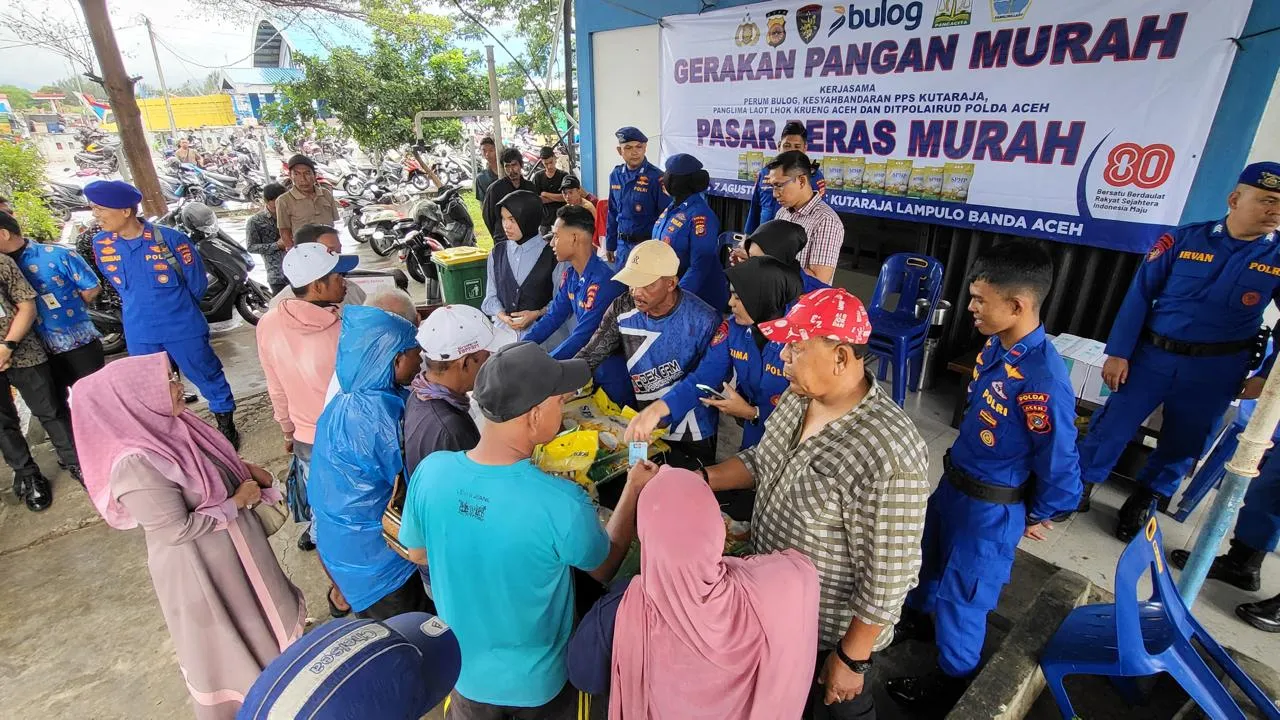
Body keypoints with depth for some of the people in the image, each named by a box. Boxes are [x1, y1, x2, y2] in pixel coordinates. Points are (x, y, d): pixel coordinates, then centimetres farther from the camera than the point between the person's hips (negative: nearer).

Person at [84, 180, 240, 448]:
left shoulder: (170, 239, -16)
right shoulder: (101, 245, -2)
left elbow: (197, 282, -4)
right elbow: (119, 285, 16)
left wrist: (177, 308, 9)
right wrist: (142, 308, 16)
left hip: (184, 330, -4)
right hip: (140, 337, 4)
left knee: (208, 377, 9)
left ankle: (226, 426, 26)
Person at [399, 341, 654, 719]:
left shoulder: (430, 471, -24)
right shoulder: (562, 504, -36)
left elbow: (417, 553, -3)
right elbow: (605, 567, -13)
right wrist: (634, 490, -3)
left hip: (461, 671, 3)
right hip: (538, 684, -2)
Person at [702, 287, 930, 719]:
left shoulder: (889, 455, -36)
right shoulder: (798, 396, -10)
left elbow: (887, 578, -27)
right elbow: (762, 460, 5)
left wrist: (851, 659, -16)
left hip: (831, 632, -6)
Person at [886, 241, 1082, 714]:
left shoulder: (1043, 378, -32)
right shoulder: (997, 345, -7)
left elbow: (1060, 463, -22)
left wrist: (1037, 518, -5)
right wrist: (956, 477, 17)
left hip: (991, 506, -8)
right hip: (954, 482, 8)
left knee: (961, 592, 12)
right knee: (929, 556, 29)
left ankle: (953, 679, 39)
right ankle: (919, 616, 58)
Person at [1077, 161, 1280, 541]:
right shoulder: (1184, 239, -7)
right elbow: (1140, 295, -6)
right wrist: (1117, 353, -9)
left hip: (1216, 369, 2)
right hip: (1152, 354, -1)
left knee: (1183, 443, 13)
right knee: (1111, 425, 3)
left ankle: (1144, 502, 34)